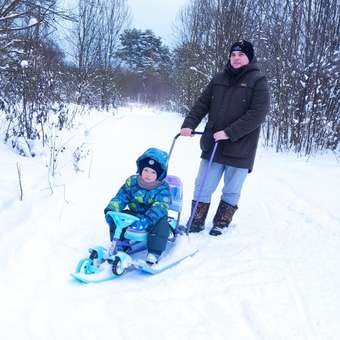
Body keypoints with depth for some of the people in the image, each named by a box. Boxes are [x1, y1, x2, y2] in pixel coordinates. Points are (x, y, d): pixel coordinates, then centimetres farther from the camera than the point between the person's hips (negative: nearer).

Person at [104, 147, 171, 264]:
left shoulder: (163, 188, -15)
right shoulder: (132, 181, -2)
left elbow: (160, 207, -30)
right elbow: (120, 198, -5)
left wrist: (146, 220, -49)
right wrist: (110, 210, -27)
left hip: (153, 219, -3)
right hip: (134, 215, 3)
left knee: (161, 223, -35)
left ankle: (154, 253, -25)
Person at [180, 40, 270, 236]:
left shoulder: (258, 81, -5)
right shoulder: (219, 79, 10)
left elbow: (257, 114, -15)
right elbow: (202, 104, 10)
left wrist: (229, 133, -21)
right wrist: (189, 124, -6)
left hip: (240, 149, -3)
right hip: (213, 145, 4)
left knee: (231, 191, 9)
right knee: (202, 187, 5)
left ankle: (221, 223, 26)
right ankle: (197, 222, 19)